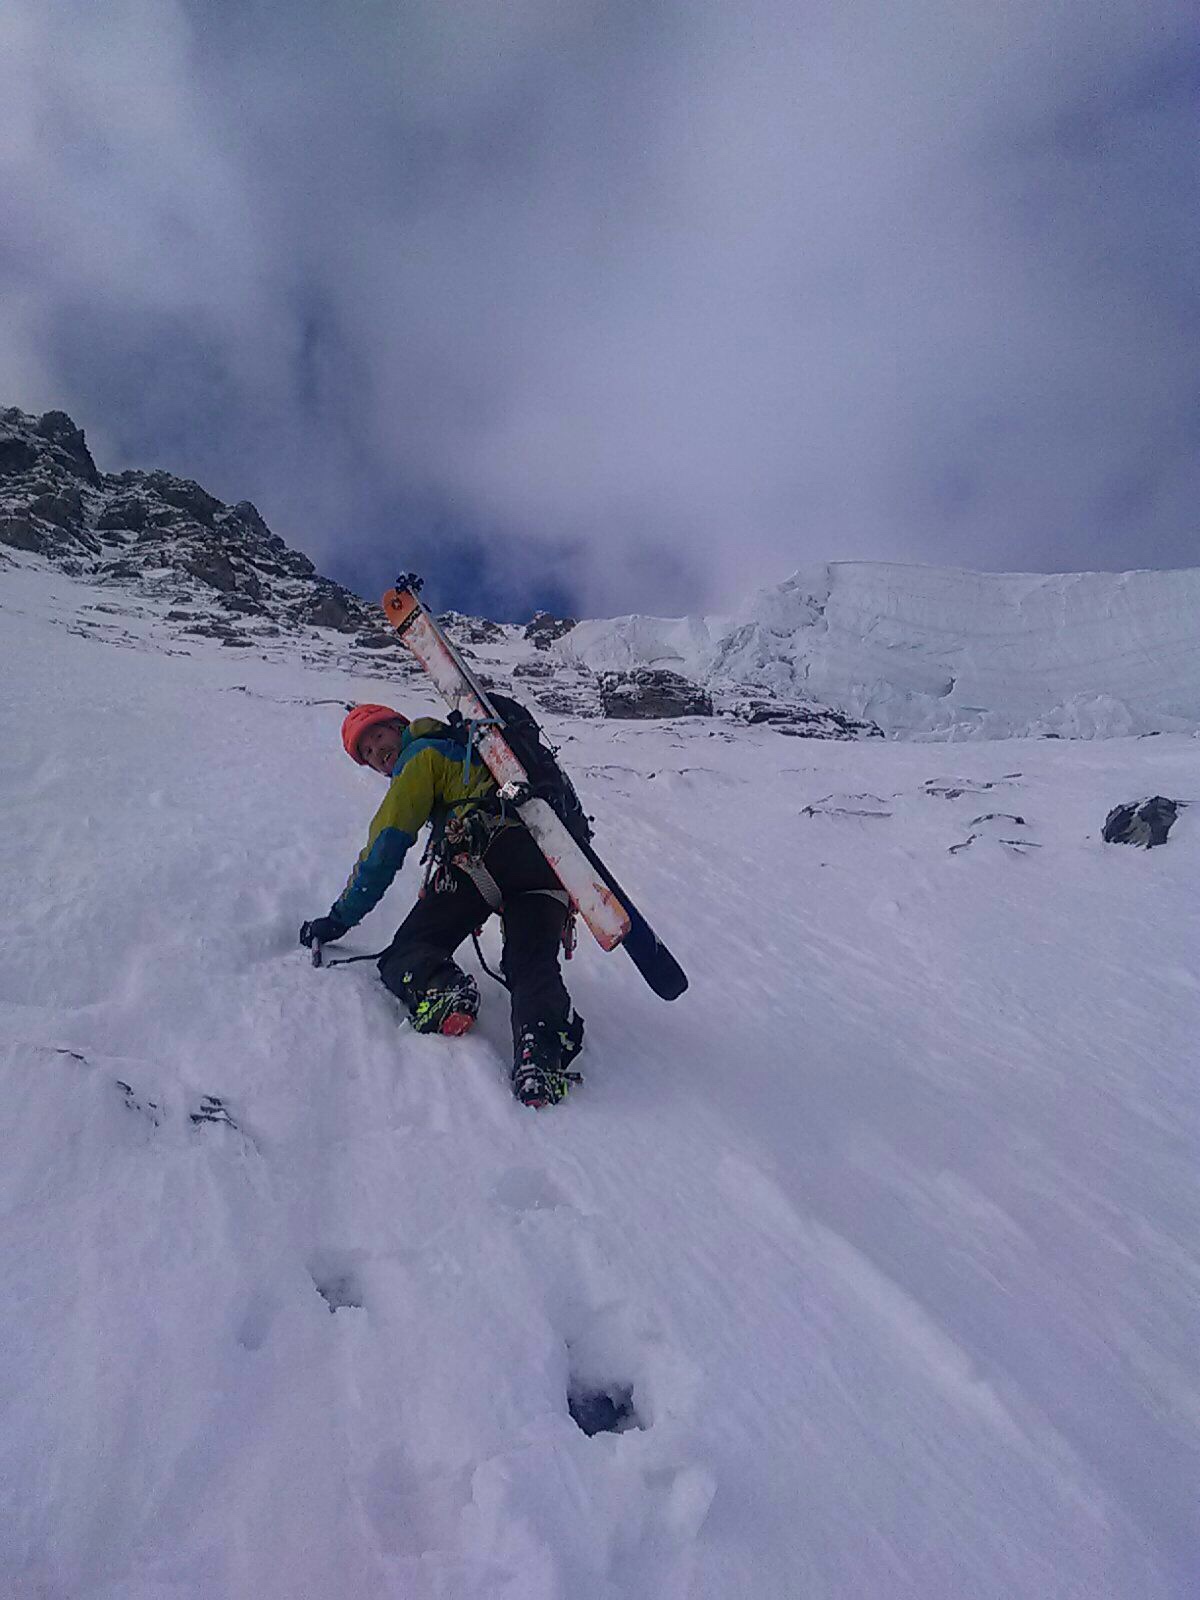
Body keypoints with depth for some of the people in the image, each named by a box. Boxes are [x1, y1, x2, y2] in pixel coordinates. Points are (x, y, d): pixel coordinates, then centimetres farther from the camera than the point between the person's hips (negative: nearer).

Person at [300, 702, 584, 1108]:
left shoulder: (422, 755, 17)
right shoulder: (466, 748, 41)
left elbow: (386, 844, 9)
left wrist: (340, 918, 14)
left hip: (480, 853, -6)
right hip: (547, 858, 7)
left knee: (406, 952, 1)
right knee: (533, 964, -7)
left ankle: (439, 990, -32)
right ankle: (543, 1045, -37)